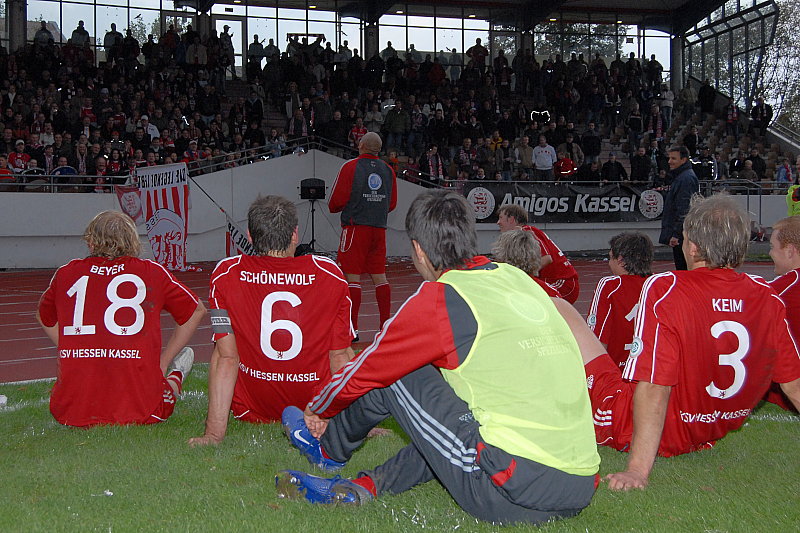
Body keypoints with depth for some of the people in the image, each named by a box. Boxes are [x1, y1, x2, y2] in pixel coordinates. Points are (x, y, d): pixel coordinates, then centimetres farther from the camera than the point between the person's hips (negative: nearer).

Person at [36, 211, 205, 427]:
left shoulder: (66, 273, 7)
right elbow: (197, 311, 17)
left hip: (71, 414, 2)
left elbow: (44, 317, 27)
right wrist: (162, 364, 24)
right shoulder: (152, 271, 2)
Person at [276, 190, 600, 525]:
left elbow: (363, 371, 8)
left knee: (389, 373, 7)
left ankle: (329, 449, 34)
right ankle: (366, 488, 18)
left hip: (512, 498, -7)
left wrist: (316, 411, 31)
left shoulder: (439, 299, -6)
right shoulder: (520, 278, 15)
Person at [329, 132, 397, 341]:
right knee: (379, 276, 10)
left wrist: (334, 208, 16)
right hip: (379, 228, 5)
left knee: (352, 276, -4)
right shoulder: (388, 170, 9)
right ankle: (386, 324, 10)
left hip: (356, 227, -5)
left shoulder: (350, 167, -5)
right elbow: (392, 204, 13)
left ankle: (352, 329, -6)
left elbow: (336, 202, -6)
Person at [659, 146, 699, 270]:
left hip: (681, 237, -10)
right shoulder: (679, 177, 18)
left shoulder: (686, 179, -15)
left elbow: (684, 210, -21)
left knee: (682, 269, -8)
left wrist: (676, 234, -23)